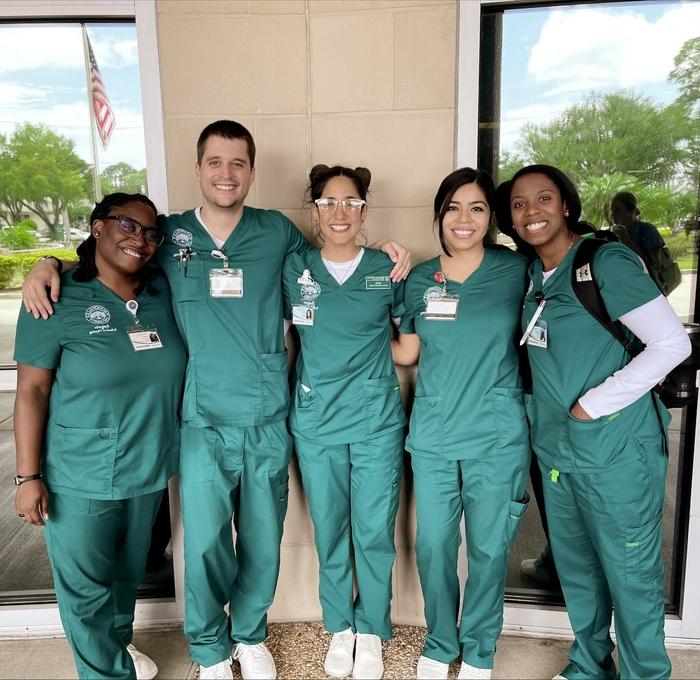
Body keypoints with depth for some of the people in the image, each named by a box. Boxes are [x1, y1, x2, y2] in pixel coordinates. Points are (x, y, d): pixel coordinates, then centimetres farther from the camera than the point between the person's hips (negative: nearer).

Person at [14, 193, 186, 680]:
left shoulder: (163, 292, -1)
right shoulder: (57, 299, -13)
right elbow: (31, 390, -11)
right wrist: (29, 476, -12)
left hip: (151, 471, 5)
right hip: (81, 479, -4)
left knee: (129, 574, 24)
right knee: (86, 590, 11)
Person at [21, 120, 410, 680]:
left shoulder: (278, 232, 2)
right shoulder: (168, 234, 1)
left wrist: (382, 252, 2)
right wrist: (49, 266, -3)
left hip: (269, 421, 1)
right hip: (204, 424, -1)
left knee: (262, 543, 15)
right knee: (204, 545, 8)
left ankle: (250, 635, 43)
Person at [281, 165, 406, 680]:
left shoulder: (388, 270, 0)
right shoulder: (294, 271, 1)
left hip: (377, 422, -1)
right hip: (316, 422, 1)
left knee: (374, 533, 8)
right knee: (330, 532, 14)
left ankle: (372, 632, 31)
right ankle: (340, 628, 36)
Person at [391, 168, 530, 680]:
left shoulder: (516, 270, -2)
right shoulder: (419, 279, 4)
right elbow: (406, 352, 10)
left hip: (497, 438, -2)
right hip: (432, 435, 2)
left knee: (489, 550, 10)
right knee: (433, 545, 11)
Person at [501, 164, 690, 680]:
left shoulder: (607, 261, -13)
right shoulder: (533, 274, 7)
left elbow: (672, 343, -17)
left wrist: (593, 405, -17)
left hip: (617, 449, -7)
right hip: (555, 448, 7)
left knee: (630, 575, 7)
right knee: (576, 567, 20)